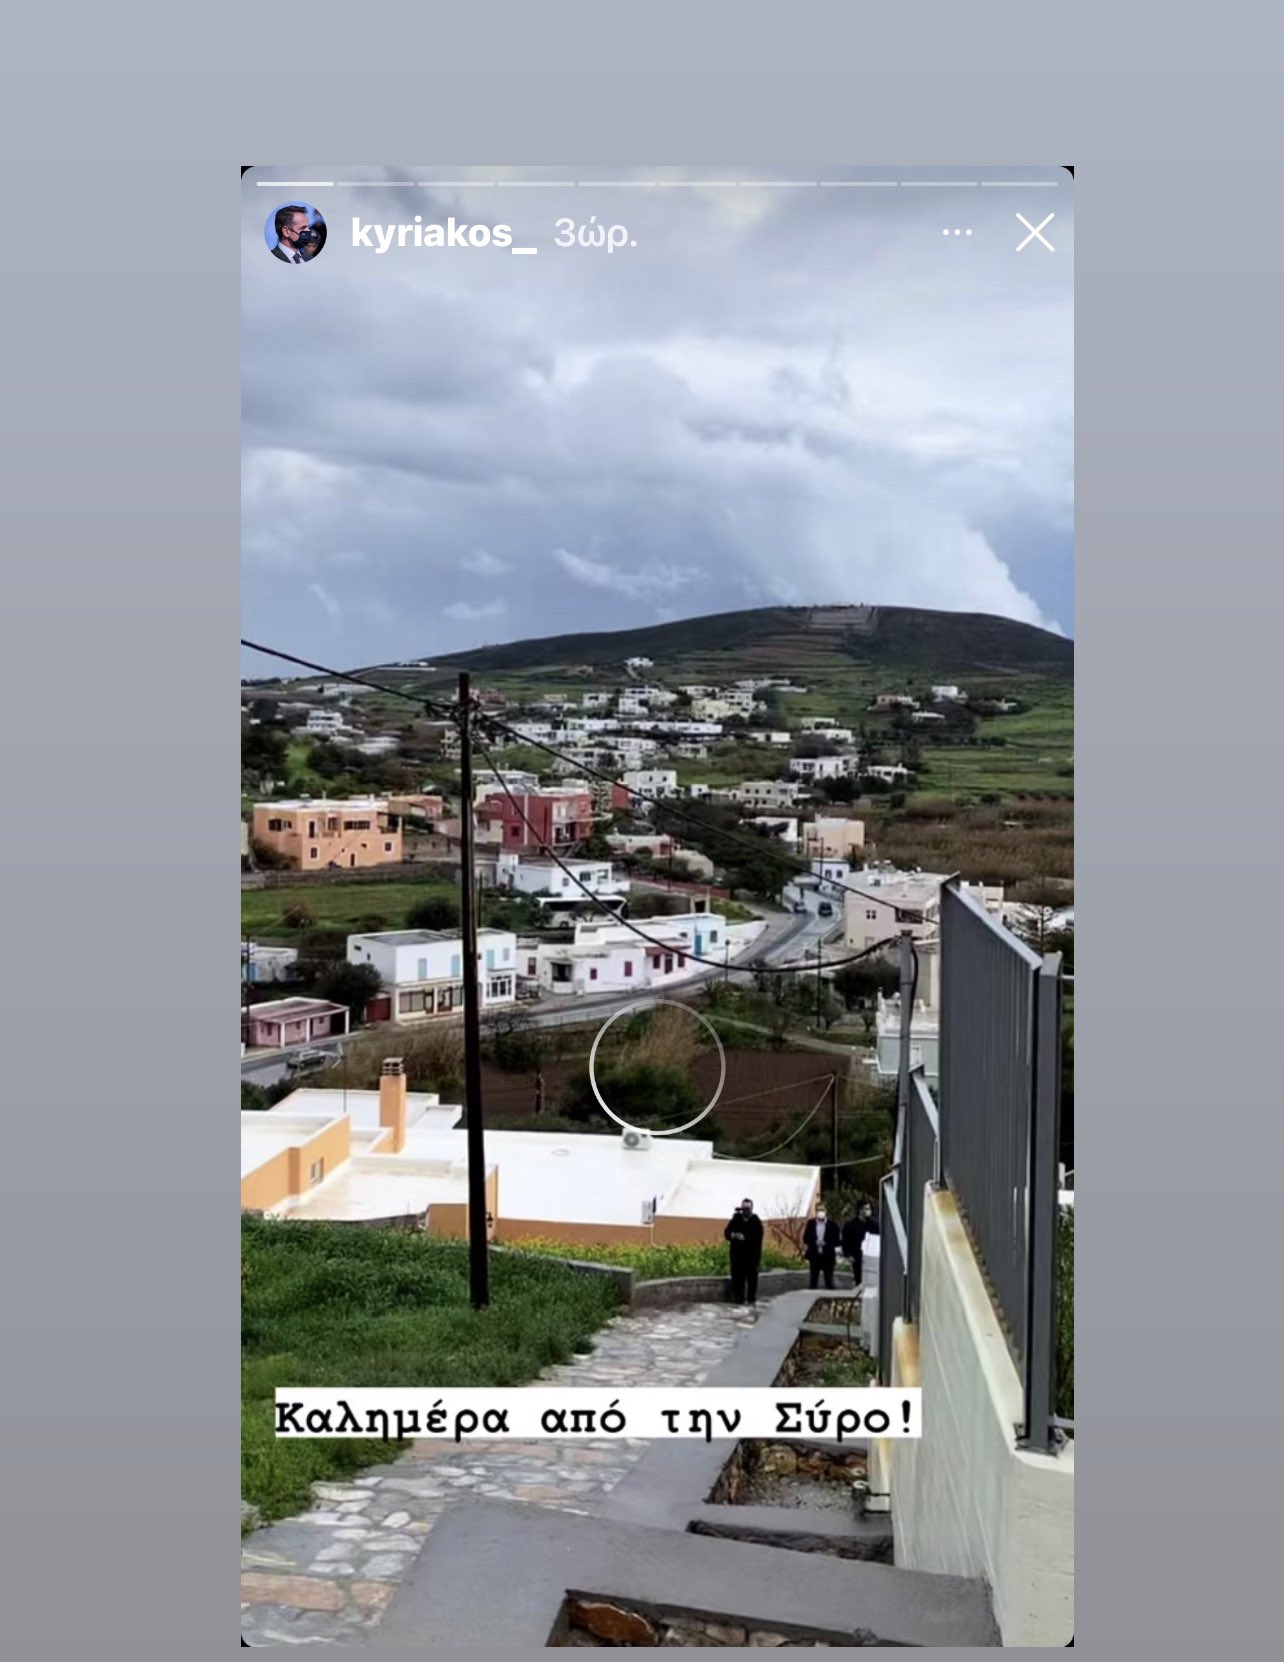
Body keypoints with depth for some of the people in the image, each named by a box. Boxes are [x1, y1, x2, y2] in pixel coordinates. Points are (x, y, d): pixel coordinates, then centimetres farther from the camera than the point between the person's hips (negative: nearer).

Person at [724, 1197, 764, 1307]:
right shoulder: (736, 1219, 8)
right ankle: (737, 1301, 6)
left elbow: (757, 1238, -11)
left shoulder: (756, 1222, -1)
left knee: (752, 1279, 1)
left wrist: (744, 1237, -21)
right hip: (737, 1255, 2)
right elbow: (727, 1233, 4)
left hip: (751, 1256, -2)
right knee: (737, 1279, 1)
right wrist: (733, 1235, -17)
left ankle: (751, 1301, 8)